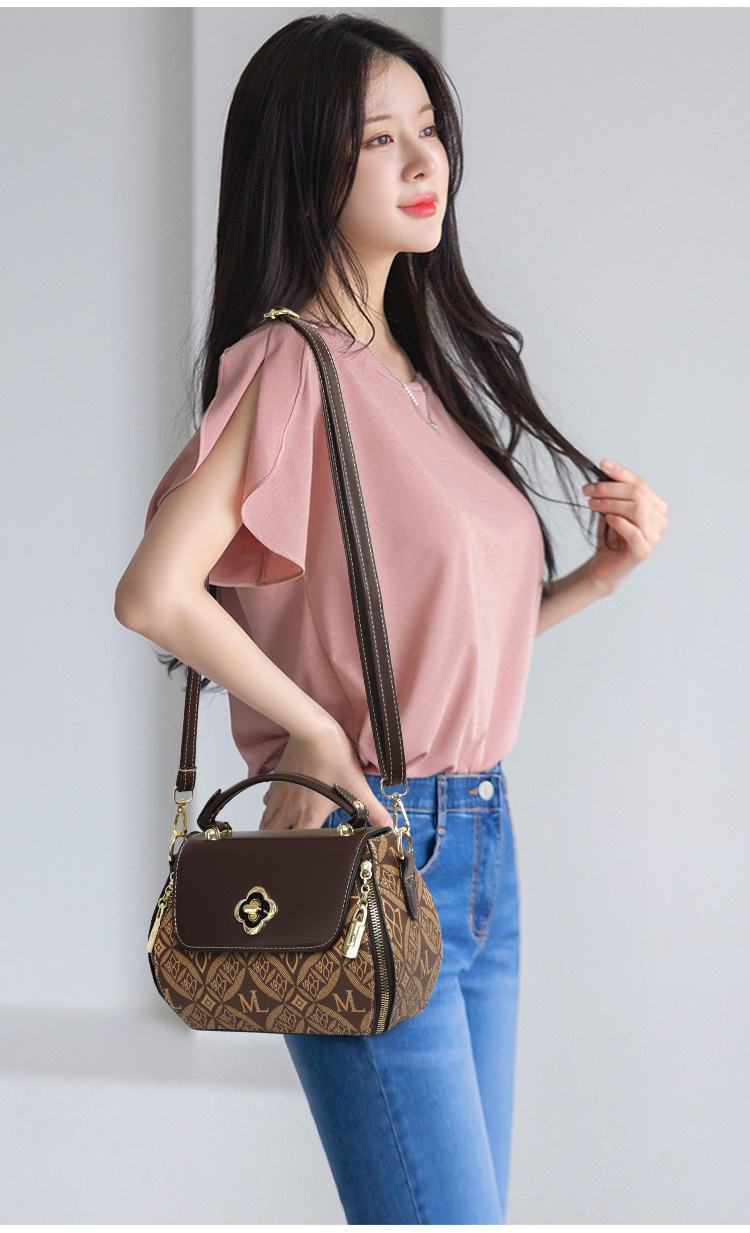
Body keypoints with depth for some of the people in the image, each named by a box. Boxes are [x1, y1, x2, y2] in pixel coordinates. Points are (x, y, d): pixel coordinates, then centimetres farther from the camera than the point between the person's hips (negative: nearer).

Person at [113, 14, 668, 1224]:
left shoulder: (428, 366, 13)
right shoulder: (291, 366, -13)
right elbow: (154, 593, -26)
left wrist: (599, 574, 3)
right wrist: (311, 732, -15)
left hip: (479, 839, 8)